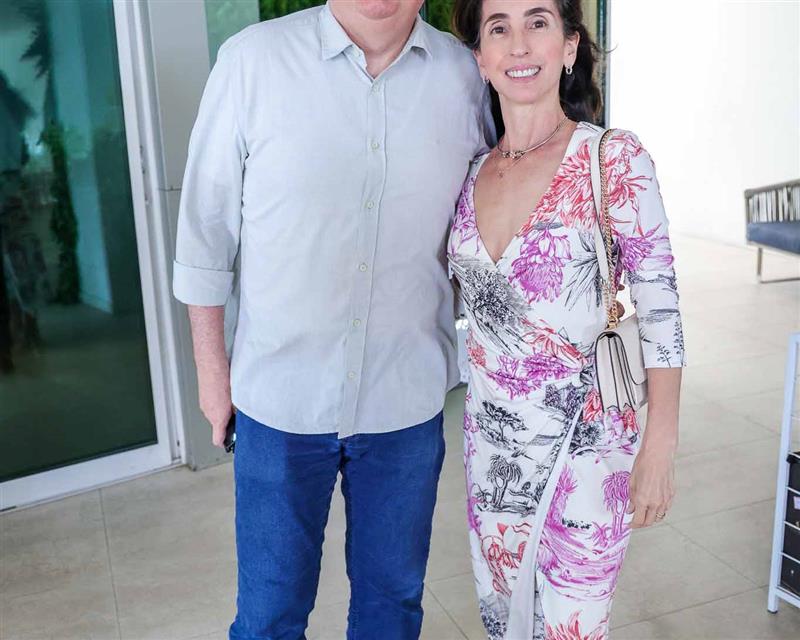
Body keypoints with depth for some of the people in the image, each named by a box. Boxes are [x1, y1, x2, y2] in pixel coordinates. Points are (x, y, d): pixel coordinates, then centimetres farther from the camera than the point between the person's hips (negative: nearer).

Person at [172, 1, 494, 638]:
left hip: (408, 399, 2)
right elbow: (207, 223, -2)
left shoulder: (465, 76, -4)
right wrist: (211, 365, 3)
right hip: (280, 396, -1)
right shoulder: (252, 59, -10)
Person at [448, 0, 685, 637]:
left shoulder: (614, 159, -14)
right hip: (491, 438, 5)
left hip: (584, 441, -5)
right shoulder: (474, 171, 2)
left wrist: (658, 450, -12)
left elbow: (660, 310, -12)